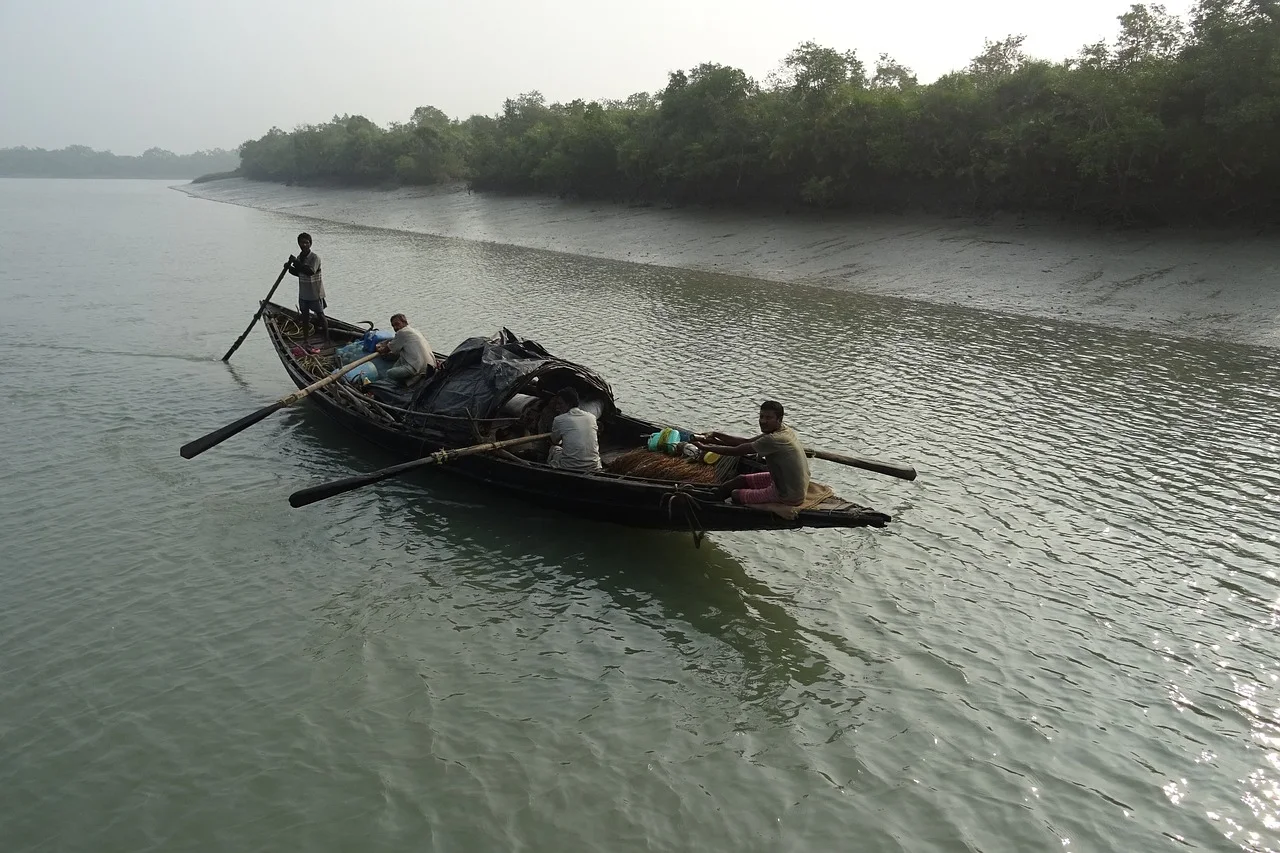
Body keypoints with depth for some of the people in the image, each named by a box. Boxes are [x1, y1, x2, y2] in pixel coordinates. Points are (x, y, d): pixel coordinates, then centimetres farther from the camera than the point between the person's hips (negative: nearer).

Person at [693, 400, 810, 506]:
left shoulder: (774, 440, -28)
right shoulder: (784, 429, 1)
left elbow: (735, 451, -20)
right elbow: (747, 442, 5)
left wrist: (704, 447, -10)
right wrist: (716, 435, -1)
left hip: (789, 497, -9)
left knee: (736, 494, 5)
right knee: (741, 480, 16)